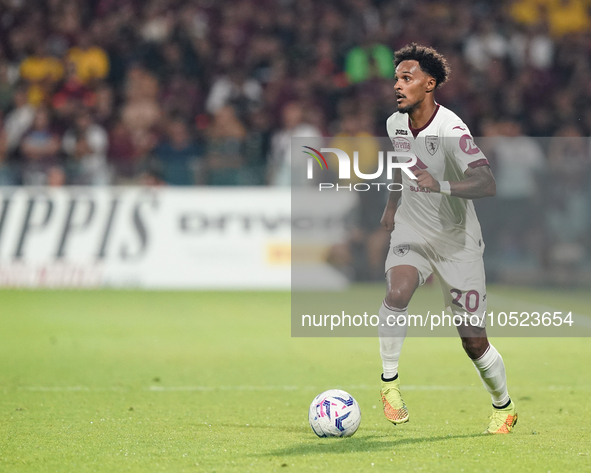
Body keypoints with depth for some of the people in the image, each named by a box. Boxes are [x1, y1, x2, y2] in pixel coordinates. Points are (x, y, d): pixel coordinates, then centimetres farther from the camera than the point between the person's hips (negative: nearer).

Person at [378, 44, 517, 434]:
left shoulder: (450, 130, -24)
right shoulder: (395, 124, -2)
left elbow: (487, 184, -36)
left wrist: (441, 186, -49)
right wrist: (392, 204, 24)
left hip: (457, 242, -4)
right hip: (412, 235, 4)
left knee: (474, 342, 0)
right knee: (398, 292, -29)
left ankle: (504, 407, 25)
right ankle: (390, 380, -15)